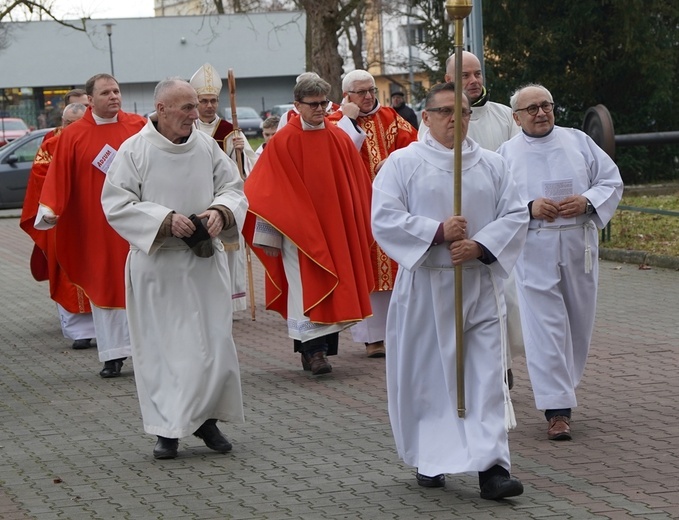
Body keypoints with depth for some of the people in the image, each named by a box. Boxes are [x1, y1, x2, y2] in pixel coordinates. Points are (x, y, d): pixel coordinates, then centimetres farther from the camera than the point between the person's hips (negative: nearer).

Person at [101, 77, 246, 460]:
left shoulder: (207, 146, 1)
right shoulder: (135, 151, -8)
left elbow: (234, 188, 7)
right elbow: (116, 203, -9)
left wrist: (220, 211, -15)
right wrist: (165, 219, -19)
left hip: (205, 261, 3)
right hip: (156, 265, -3)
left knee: (214, 342, 3)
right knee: (162, 346, 2)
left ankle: (206, 417, 20)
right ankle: (168, 429, 11)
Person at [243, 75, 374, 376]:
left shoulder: (340, 139, 5)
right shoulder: (283, 142, -5)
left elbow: (358, 187, 11)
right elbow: (268, 192, -6)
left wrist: (359, 226, 9)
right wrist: (269, 236, -9)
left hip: (335, 227, 4)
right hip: (298, 230, -4)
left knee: (334, 287, 5)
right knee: (307, 286, -8)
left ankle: (321, 346, 14)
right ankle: (313, 349, -10)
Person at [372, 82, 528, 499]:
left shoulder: (492, 165, 9)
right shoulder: (403, 163, 0)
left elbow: (516, 215, 5)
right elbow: (385, 218, -9)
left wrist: (480, 245, -12)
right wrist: (437, 231, -19)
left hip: (480, 285, 2)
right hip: (424, 284, -2)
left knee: (487, 375, -5)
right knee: (426, 375, 5)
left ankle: (492, 466, -9)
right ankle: (429, 459, 21)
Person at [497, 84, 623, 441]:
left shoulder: (578, 142, 8)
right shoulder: (506, 154, 4)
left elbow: (612, 182, 8)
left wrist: (586, 201, -11)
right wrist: (529, 207, -19)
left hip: (579, 246, 3)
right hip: (534, 251, -3)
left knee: (579, 321, 9)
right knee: (546, 326, -8)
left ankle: (562, 388, 29)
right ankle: (556, 408, -9)